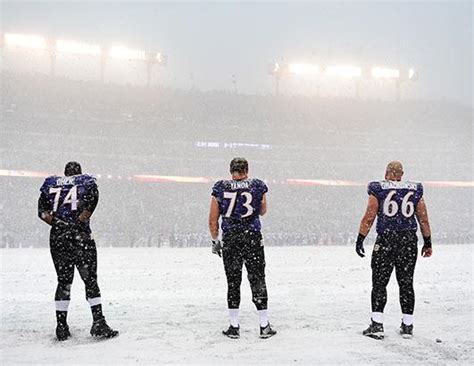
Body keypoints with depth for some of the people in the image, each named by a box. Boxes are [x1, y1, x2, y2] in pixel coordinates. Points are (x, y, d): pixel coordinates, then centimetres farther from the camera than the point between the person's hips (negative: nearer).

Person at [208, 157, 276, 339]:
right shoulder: (258, 186, 1)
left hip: (230, 240, 1)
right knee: (258, 281, 8)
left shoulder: (220, 189, 1)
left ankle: (234, 327, 15)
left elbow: (213, 220, 4)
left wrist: (215, 240, 15)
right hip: (253, 238, -1)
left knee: (233, 283, 10)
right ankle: (264, 326, 13)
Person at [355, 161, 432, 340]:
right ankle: (407, 326, 16)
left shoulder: (378, 190, -1)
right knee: (406, 283, 11)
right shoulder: (415, 190, 7)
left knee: (379, 283, 4)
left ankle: (377, 325, 0)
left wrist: (360, 240, -2)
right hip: (409, 241, 3)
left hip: (386, 240, -3)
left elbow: (369, 217, -6)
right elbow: (424, 220, 9)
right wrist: (427, 243, 17)